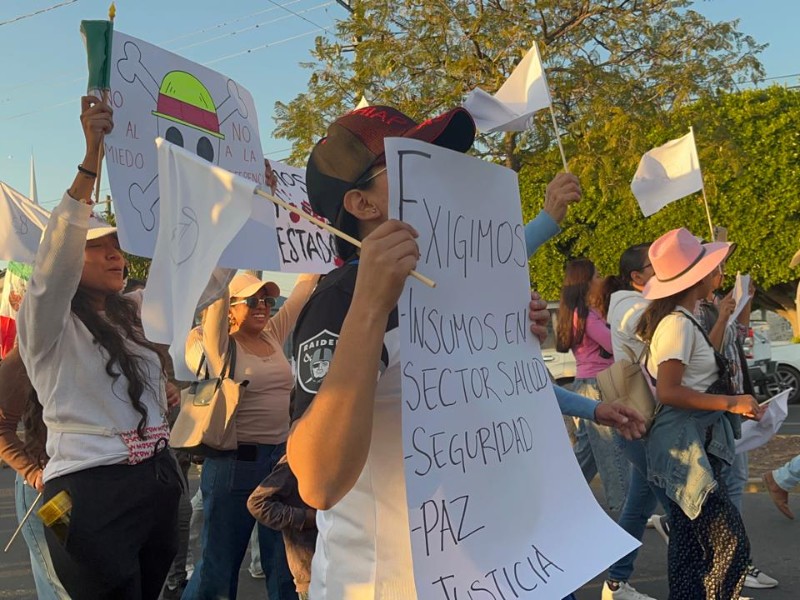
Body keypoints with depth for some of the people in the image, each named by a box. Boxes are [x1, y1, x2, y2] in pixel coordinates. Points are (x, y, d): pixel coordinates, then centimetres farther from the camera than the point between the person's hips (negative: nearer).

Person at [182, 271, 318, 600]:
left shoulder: (273, 335, 8)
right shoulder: (220, 343, -6)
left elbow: (304, 285, 6)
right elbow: (217, 295, -22)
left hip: (282, 456, 5)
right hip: (234, 462, -5)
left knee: (285, 563, 13)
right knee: (218, 563, 7)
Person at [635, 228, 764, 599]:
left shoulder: (682, 320, 13)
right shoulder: (678, 322, -16)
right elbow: (669, 392, -22)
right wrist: (731, 403, -20)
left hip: (693, 446, 10)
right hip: (685, 446, -10)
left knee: (691, 546, 13)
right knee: (731, 544, -10)